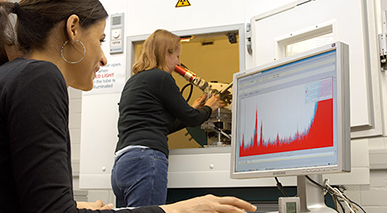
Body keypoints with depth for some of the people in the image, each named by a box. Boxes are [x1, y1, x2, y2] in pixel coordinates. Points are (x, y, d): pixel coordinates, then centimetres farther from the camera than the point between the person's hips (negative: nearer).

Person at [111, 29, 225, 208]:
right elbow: (191, 119, 4)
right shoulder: (161, 77, -1)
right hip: (145, 160, -9)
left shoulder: (132, 81, 25)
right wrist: (209, 108, 25)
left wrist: (192, 110, 38)